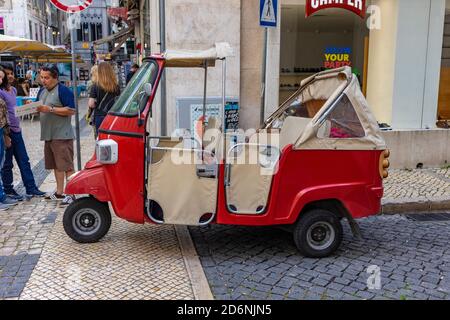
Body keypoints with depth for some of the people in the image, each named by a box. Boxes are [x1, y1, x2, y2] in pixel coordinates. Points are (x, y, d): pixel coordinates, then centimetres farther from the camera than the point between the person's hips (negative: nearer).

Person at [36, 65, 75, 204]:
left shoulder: (63, 91, -10)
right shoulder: (42, 91, 16)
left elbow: (71, 110, -17)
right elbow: (40, 108, 23)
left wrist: (51, 109, -20)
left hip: (62, 135, -9)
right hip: (48, 135, 9)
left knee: (67, 165, -7)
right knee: (56, 165, 14)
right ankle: (59, 192, 22)